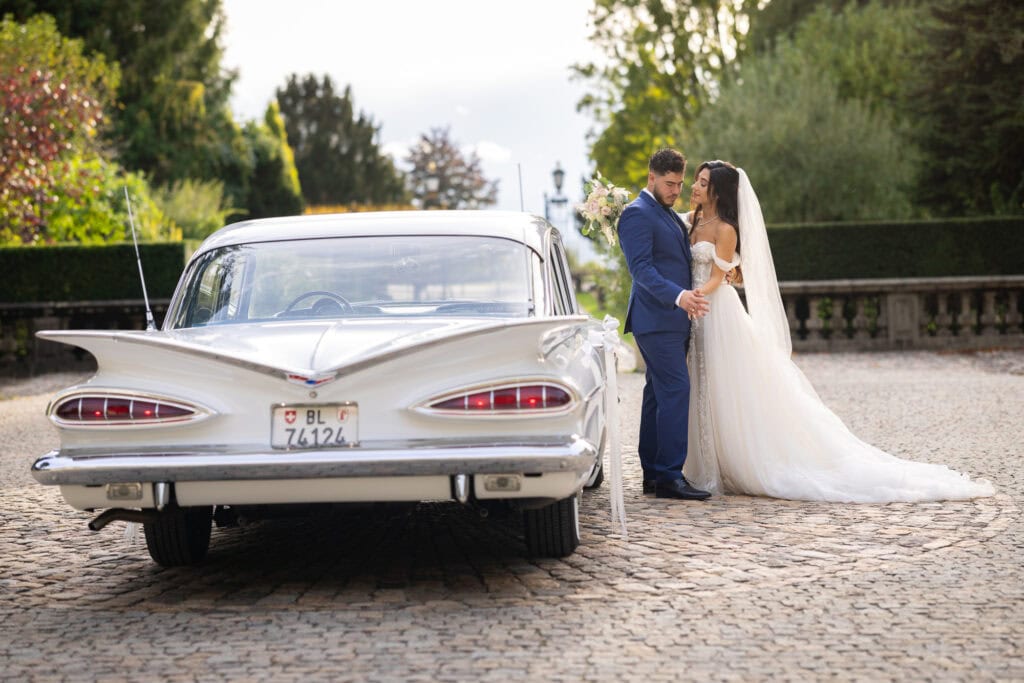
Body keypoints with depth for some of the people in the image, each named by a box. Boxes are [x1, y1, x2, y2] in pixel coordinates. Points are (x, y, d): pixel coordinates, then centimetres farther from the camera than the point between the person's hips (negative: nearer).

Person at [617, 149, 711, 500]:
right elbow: (641, 268, -19)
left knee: (659, 394, 10)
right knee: (676, 390, -15)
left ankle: (654, 475, 13)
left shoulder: (670, 215, 20)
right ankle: (670, 476, -15)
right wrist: (678, 296, -31)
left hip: (673, 320, 10)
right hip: (656, 320, -10)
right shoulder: (637, 214, -9)